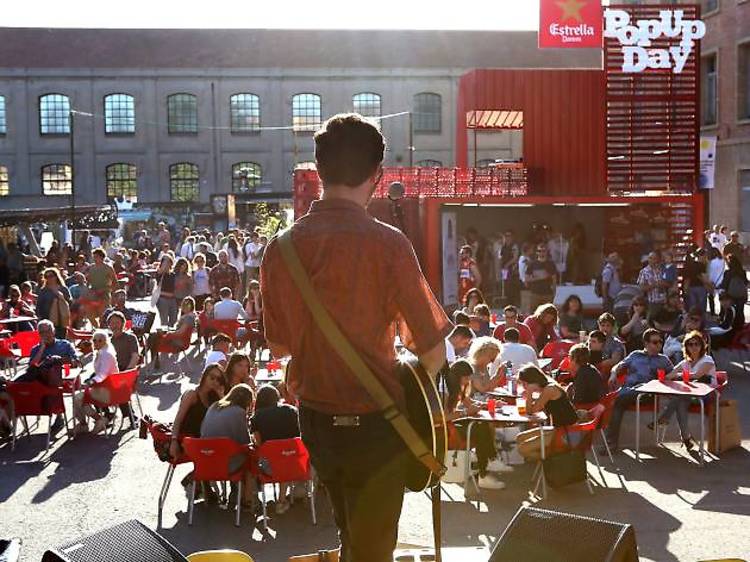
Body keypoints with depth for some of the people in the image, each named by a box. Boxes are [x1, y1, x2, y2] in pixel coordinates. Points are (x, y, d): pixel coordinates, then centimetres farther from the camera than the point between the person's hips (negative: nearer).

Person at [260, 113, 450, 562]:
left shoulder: (281, 249, -5)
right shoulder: (387, 244, -19)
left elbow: (280, 346, 5)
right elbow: (433, 350, -15)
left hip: (315, 419, 5)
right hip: (374, 422, -5)